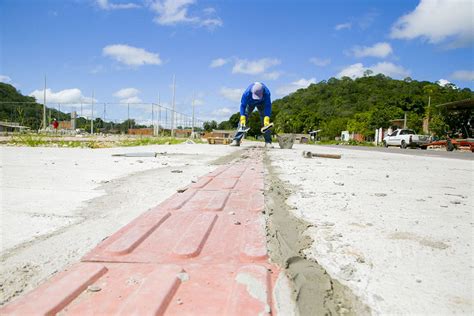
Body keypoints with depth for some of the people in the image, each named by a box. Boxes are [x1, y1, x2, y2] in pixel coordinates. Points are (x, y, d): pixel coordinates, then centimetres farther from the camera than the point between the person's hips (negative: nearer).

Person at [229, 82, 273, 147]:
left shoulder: (266, 93, -40)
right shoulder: (247, 93, -41)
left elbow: (268, 106, -34)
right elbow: (243, 105, -31)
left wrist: (267, 118, -46)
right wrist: (242, 118, -42)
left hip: (261, 103, 0)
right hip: (250, 103, 0)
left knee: (266, 122, -13)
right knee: (242, 121, -12)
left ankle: (268, 142, -9)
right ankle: (236, 140, -13)